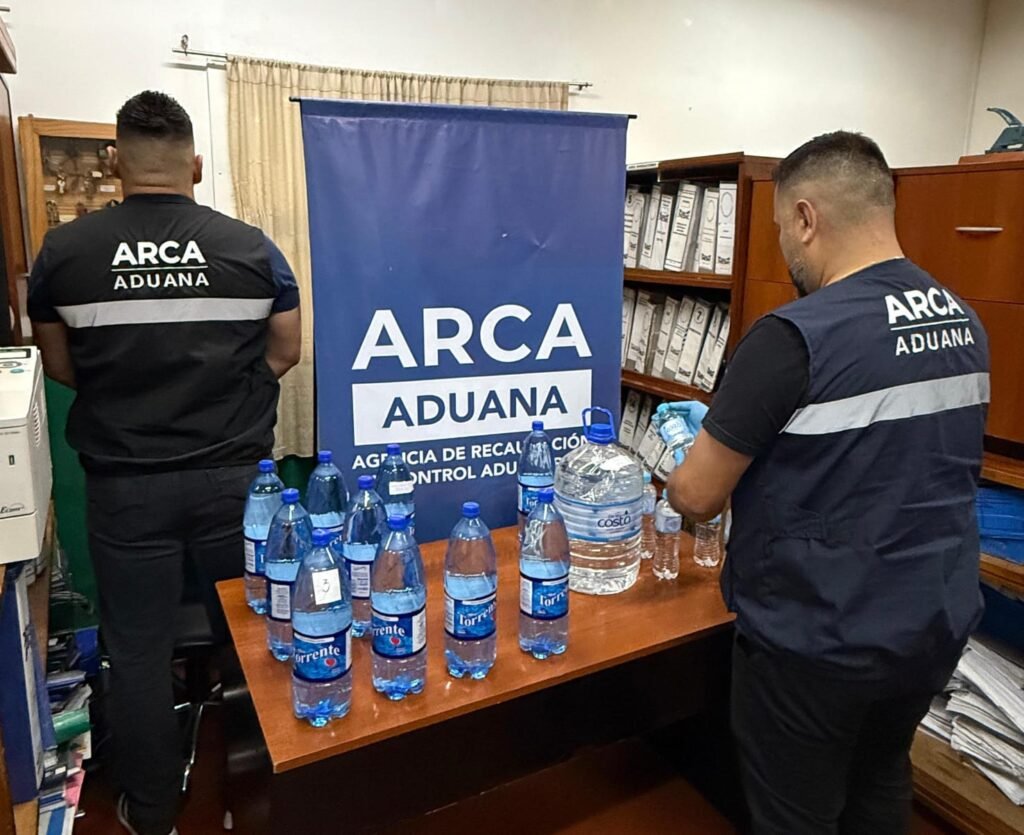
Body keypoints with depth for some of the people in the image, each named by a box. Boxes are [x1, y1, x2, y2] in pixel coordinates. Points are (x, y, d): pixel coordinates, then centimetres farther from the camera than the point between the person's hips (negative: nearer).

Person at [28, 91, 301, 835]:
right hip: (234, 474, 1)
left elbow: (62, 369, 7)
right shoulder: (251, 247, -5)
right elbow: (285, 353, 4)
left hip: (125, 483, 0)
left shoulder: (64, 251, -3)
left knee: (139, 651, 13)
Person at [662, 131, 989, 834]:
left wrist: (678, 478, 4)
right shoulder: (965, 323, 0)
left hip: (818, 640, -7)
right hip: (936, 625, 7)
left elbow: (697, 497, -20)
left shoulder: (796, 336, -25)